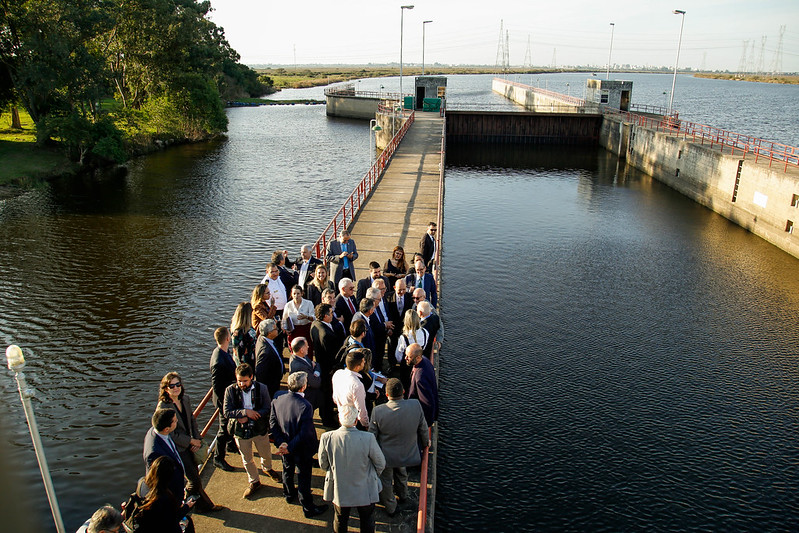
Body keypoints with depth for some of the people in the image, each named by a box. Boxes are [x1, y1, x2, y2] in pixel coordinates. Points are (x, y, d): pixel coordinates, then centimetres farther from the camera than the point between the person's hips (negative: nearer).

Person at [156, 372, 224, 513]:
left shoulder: (185, 399, -1)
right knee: (195, 480, 1)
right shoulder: (163, 406, -21)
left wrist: (197, 439, -3)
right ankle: (205, 505, 20)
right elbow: (171, 434, -19)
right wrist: (192, 441, -13)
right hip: (177, 448, -6)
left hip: (190, 445, 6)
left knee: (194, 477, 16)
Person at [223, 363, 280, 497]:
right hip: (241, 431, 0)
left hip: (260, 429, 0)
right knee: (247, 460, 17)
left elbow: (268, 409, -13)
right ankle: (254, 481, 42)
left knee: (266, 454, 21)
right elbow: (227, 412, -14)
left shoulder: (262, 388, -14)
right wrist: (245, 412, -27)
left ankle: (267, 468, 56)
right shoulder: (230, 390, -13)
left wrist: (248, 417, -22)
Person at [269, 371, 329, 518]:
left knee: (288, 470, 30)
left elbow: (272, 425, -9)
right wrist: (289, 448, -23)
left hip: (285, 447, 6)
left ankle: (289, 494, 55)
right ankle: (308, 508, 30)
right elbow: (305, 433, -31)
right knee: (304, 477, 13)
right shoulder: (305, 406, -33)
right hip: (302, 450, -6)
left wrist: (281, 443, -12)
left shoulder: (277, 400, -15)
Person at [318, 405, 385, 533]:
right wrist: (374, 475, 8)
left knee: (340, 520, 28)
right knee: (367, 522, 26)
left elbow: (323, 465, -7)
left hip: (339, 491, 1)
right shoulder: (368, 438, -29)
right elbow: (381, 464, -14)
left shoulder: (326, 438, -24)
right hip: (365, 491, -1)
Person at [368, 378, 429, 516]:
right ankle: (403, 495, 58)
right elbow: (423, 428, -7)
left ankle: (390, 508, 46)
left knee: (386, 481, 26)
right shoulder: (416, 405, -25)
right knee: (401, 473, 34)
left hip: (386, 456, -2)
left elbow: (372, 436, -15)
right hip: (407, 453, 2)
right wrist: (426, 442, 15)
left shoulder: (378, 411, -30)